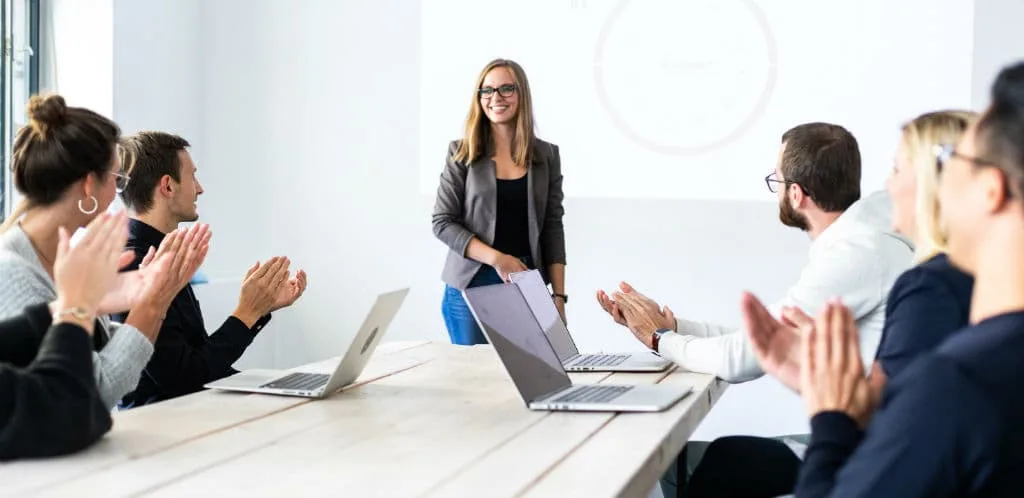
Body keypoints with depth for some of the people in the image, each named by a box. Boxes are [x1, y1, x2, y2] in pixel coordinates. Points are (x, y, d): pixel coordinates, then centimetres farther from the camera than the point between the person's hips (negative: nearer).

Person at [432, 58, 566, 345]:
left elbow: (553, 229, 6)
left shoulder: (546, 156, 7)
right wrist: (497, 258, -15)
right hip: (472, 285, -1)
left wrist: (558, 296, 0)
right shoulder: (462, 154, 2)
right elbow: (442, 223, -3)